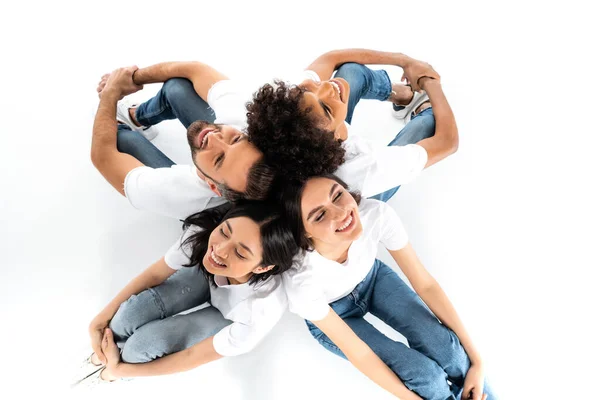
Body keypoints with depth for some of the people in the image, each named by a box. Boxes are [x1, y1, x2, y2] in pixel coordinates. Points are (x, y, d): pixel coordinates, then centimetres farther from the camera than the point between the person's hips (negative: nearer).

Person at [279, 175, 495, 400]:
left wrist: (475, 360, -17)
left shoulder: (377, 214, -33)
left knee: (446, 346, -15)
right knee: (425, 374, -14)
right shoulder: (300, 279, -39)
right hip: (331, 315, -2)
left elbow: (425, 284, -20)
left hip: (372, 277, 3)